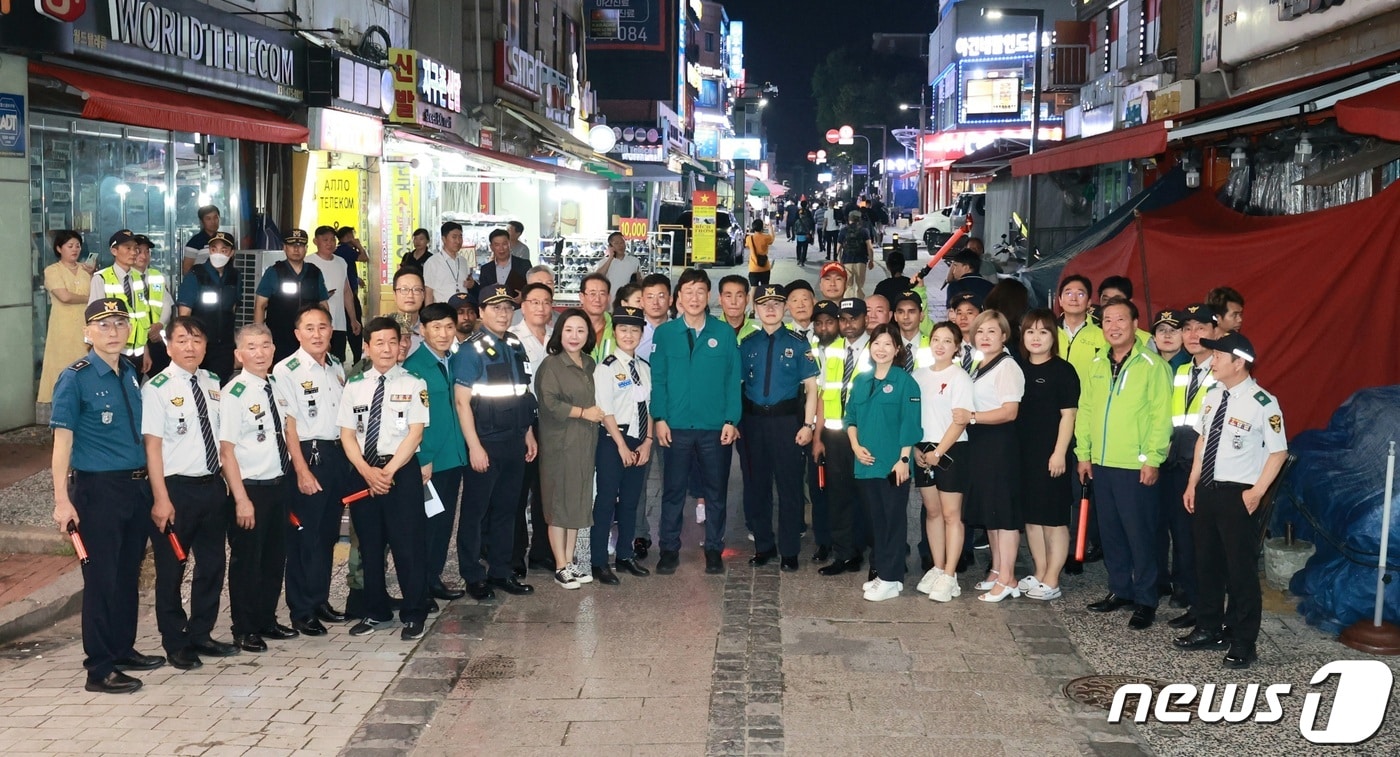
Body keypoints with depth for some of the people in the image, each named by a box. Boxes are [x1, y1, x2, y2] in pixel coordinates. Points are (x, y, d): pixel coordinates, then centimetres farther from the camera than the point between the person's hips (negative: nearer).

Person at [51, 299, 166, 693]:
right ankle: (100, 668, 7)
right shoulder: (75, 378, -9)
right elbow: (63, 440, -12)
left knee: (129, 573, 16)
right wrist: (62, 499, -17)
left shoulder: (130, 373, 9)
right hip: (97, 489, -6)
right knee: (101, 578, -1)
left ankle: (124, 649, 30)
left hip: (136, 486, 6)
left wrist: (148, 484, 14)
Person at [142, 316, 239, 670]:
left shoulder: (213, 384, 7)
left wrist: (228, 481, 8)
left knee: (212, 564, 14)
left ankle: (200, 634, 29)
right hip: (177, 488, -6)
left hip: (213, 485, 6)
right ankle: (175, 644, 21)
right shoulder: (157, 388, -11)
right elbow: (152, 445, -13)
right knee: (171, 569, 7)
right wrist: (161, 499, -16)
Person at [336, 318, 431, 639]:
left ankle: (413, 615, 11)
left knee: (408, 545, 0)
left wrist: (389, 471, -14)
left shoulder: (413, 384, -2)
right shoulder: (354, 386, 6)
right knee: (369, 545, 11)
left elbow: (415, 433, -8)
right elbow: (347, 434, 4)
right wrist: (368, 472, -10)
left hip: (403, 472, -3)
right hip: (362, 473, 3)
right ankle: (375, 611, 24)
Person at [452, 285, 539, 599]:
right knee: (476, 510, 4)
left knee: (506, 509, 13)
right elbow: (462, 400, -13)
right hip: (485, 443, -6)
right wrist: (474, 446, -17)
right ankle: (473, 576, 14)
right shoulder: (471, 350, -10)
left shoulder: (515, 346, 10)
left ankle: (501, 571, 23)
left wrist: (529, 434, 15)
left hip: (514, 442, 6)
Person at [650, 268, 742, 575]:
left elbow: (733, 379, 1)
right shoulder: (664, 333, 3)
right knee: (673, 489, 6)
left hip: (715, 426, 0)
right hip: (676, 426, 0)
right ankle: (669, 549, 15)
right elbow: (657, 379, 1)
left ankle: (714, 549, 19)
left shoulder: (724, 333, 2)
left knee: (715, 490, 9)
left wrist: (731, 420, -6)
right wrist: (659, 418, -7)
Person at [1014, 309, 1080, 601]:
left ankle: (1051, 581, 7)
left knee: (1054, 518, 0)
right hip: (1023, 453, 6)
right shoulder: (1019, 369, 10)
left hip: (1051, 455, -6)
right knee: (1031, 516, 12)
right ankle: (1039, 574, 22)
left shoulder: (1063, 370, -6)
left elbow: (1068, 415, -9)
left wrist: (1059, 453, -14)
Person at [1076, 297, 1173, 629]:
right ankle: (1120, 590, 25)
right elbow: (1085, 410, 14)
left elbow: (1161, 415, -11)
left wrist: (1153, 459, -14)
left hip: (1136, 466, -6)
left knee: (1140, 534, 0)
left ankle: (1145, 601, 9)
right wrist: (1083, 453, 9)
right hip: (1101, 464, 6)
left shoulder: (1151, 365, -8)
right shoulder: (1096, 366, 11)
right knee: (1110, 531, 13)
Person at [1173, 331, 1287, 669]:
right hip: (1206, 489, 7)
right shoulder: (1213, 396, 5)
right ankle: (1209, 629, 32)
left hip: (1238, 494, -7)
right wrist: (1192, 483, 12)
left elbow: (1279, 452, -11)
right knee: (1207, 562, 17)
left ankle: (1243, 642, 16)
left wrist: (1257, 492, -13)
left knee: (1241, 568, 3)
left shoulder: (1263, 403, -17)